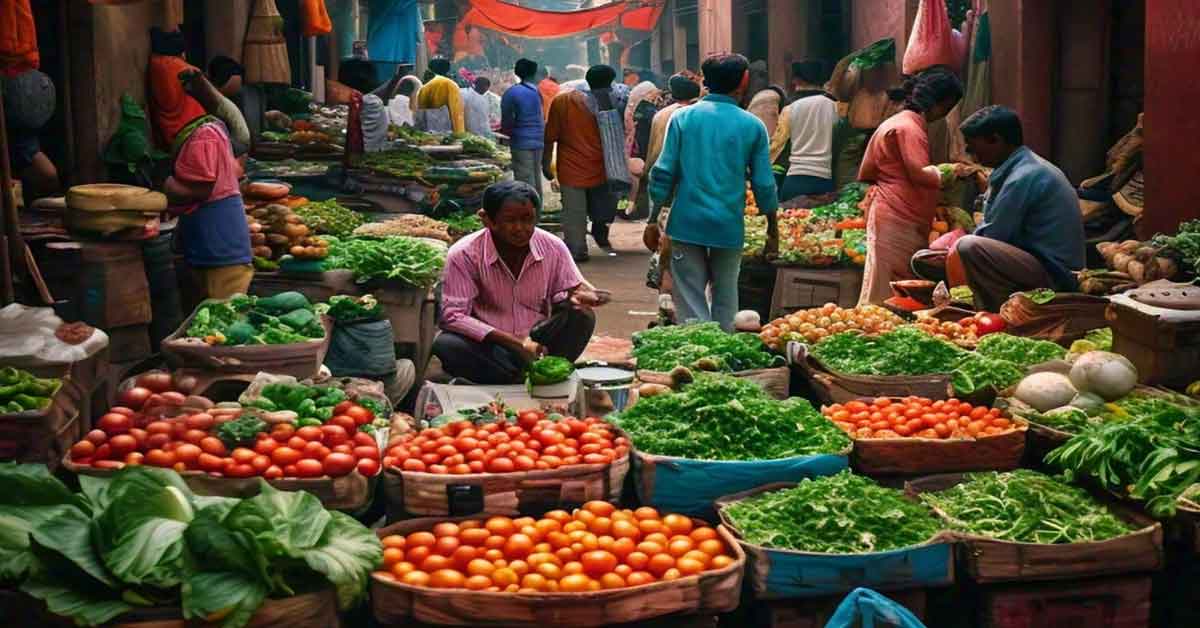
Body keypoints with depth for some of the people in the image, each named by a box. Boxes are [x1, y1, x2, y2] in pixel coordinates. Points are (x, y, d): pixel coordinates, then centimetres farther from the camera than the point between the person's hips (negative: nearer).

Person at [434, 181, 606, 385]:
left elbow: (561, 294, 6)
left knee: (582, 317, -22)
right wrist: (514, 342, -27)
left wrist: (575, 298, -22)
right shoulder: (464, 254, -14)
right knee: (445, 345, -33)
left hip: (537, 341, 2)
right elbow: (452, 315, -18)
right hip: (488, 344, -2)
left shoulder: (553, 248, -5)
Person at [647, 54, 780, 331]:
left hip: (687, 224, 0)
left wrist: (653, 221, 5)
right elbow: (764, 184, 2)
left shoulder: (683, 118, 0)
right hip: (730, 226, 1)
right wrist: (773, 231, 13)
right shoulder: (753, 126, 1)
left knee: (690, 301, 3)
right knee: (725, 300, 13)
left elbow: (663, 173, -2)